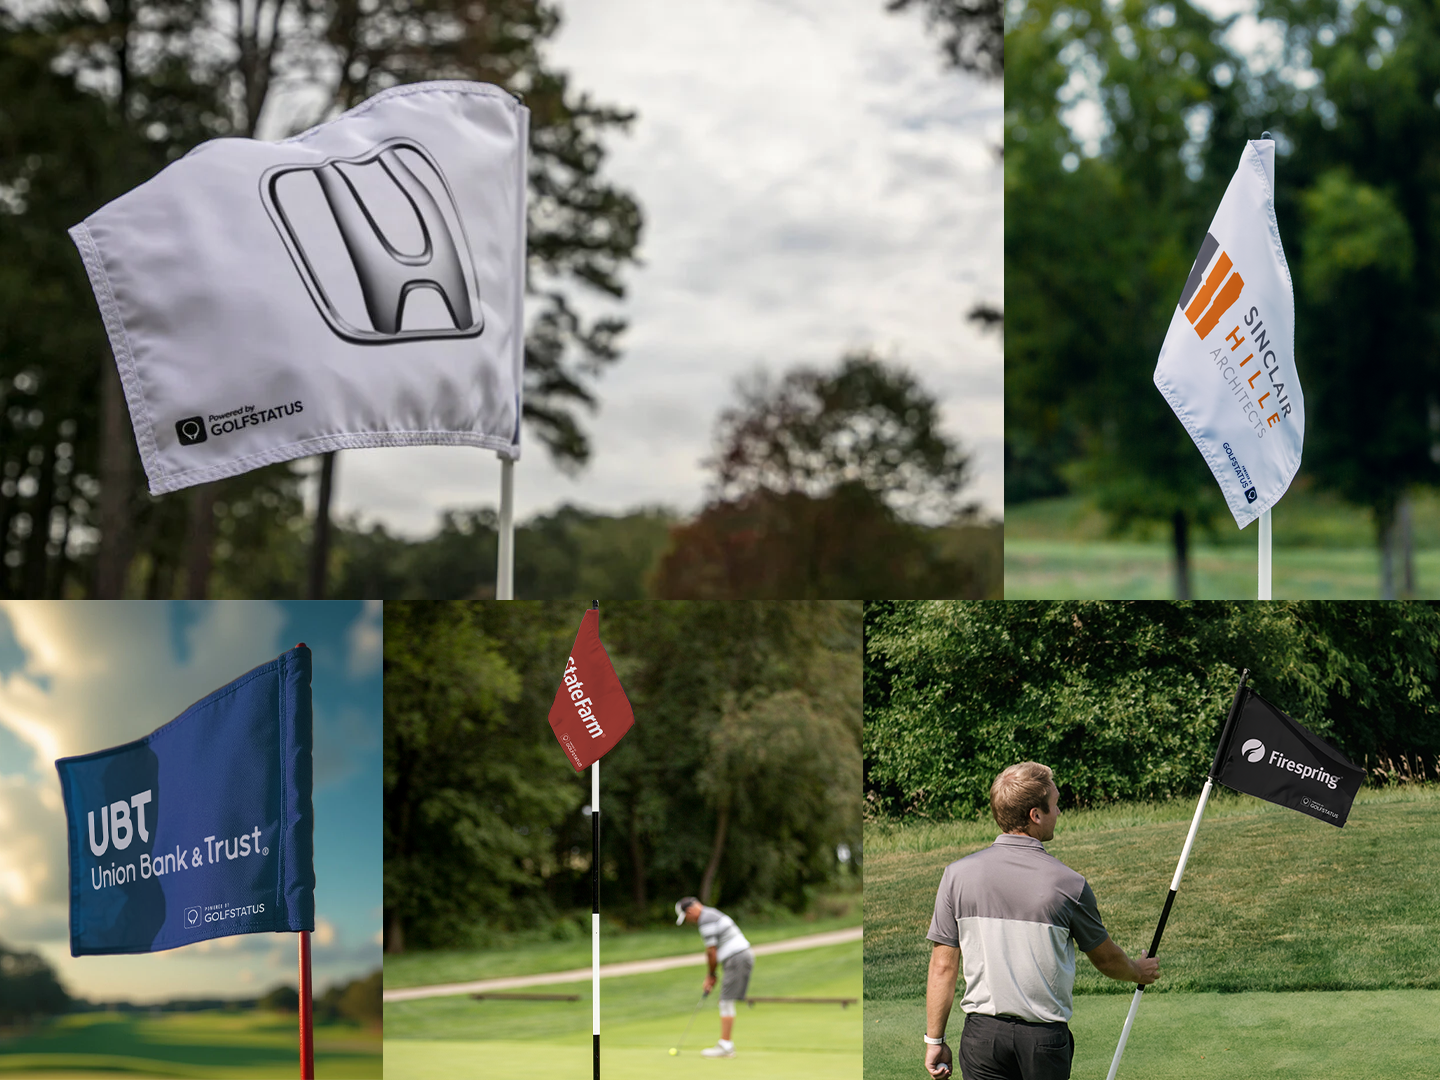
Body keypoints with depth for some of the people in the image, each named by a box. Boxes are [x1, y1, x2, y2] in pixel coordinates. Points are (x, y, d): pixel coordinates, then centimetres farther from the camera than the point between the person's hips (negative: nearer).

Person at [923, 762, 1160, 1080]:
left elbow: (943, 967, -1)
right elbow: (1105, 958, 10)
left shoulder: (958, 874, -4)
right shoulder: (1067, 884, -7)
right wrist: (1139, 972, 32)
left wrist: (935, 1040, 8)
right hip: (1046, 1038, -1)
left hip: (983, 1033, 1)